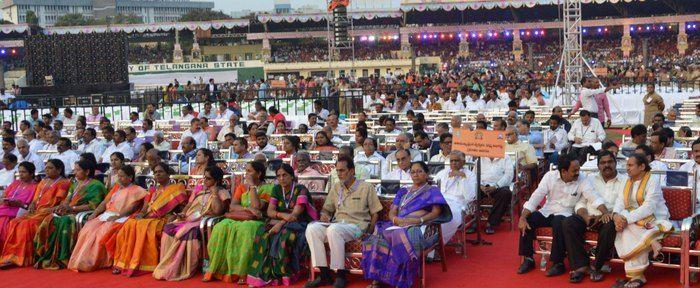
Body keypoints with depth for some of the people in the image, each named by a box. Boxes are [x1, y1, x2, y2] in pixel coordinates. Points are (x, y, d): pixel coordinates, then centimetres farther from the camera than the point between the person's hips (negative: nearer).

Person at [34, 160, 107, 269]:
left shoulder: (95, 185, -2)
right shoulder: (75, 184, 23)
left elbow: (93, 206, -12)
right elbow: (67, 199, 17)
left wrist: (72, 208, -15)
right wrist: (61, 207, -6)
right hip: (69, 213, 7)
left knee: (65, 222, -34)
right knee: (49, 220, -19)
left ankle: (61, 259, -29)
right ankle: (46, 256, -22)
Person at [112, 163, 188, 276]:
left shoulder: (176, 189, 8)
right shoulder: (152, 189, 23)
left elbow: (182, 209, 0)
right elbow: (144, 208, 16)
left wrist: (173, 217, -17)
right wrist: (140, 214, -6)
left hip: (163, 220, -5)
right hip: (146, 218, 5)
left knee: (144, 227, -36)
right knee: (129, 225, -26)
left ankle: (139, 264, -35)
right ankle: (124, 263, -27)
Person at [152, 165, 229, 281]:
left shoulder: (223, 193, 3)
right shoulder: (199, 188, 21)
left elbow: (218, 211, -12)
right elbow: (188, 205, 20)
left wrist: (214, 193, -8)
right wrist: (182, 214, 0)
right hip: (188, 219, 6)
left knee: (188, 232, -35)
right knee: (169, 228, -21)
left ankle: (184, 269, -27)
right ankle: (167, 266, -19)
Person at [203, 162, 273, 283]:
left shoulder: (267, 188, 1)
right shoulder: (241, 187, 16)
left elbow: (257, 207, -15)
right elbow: (232, 207, 2)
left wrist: (252, 186, -8)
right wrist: (248, 209, -14)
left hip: (255, 221, -4)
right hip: (239, 219, 4)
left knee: (246, 229, -38)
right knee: (221, 228, -27)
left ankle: (243, 272, -34)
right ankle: (217, 270, -22)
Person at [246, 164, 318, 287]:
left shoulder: (301, 190, -6)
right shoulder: (276, 189, 10)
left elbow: (296, 214, -15)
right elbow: (270, 211, -1)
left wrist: (281, 222, -27)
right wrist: (283, 215, -21)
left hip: (300, 224, -4)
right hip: (279, 223, 5)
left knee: (286, 235, -37)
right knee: (263, 234, -26)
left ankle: (284, 274, -22)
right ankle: (265, 275, -26)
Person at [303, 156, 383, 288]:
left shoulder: (366, 187, 7)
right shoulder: (336, 188, 21)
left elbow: (375, 213, 6)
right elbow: (326, 209, 26)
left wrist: (368, 233, -7)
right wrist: (324, 216, 1)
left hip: (356, 226, -5)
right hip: (336, 223, 5)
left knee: (334, 229, -38)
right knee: (312, 228, -25)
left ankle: (340, 276, -29)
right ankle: (324, 275, -24)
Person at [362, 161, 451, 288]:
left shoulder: (432, 191, 16)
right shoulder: (402, 192, 30)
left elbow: (436, 212, 1)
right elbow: (392, 211, 19)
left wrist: (419, 220, -15)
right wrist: (395, 219, -5)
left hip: (419, 227, -4)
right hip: (398, 225, 5)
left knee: (401, 237, -39)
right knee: (379, 235, -29)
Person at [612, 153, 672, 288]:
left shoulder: (652, 182, -8)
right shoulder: (627, 183, 15)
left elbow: (648, 208, -21)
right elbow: (619, 203, 4)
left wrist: (626, 219, -30)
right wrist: (616, 216, -21)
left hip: (654, 221, -5)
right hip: (632, 221, 5)